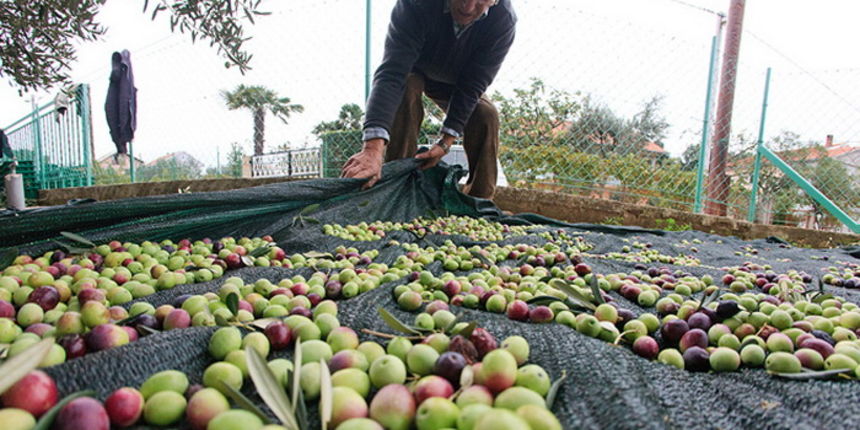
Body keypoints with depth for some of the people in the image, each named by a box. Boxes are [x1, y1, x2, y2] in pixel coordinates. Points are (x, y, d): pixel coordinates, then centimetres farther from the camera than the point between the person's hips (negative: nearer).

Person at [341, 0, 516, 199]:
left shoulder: (503, 20, -32)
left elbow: (472, 86, -28)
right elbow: (392, 73, -48)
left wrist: (446, 142, -35)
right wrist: (374, 145, -60)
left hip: (455, 84, 2)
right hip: (414, 72, -2)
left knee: (487, 115, -20)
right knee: (406, 89, -34)